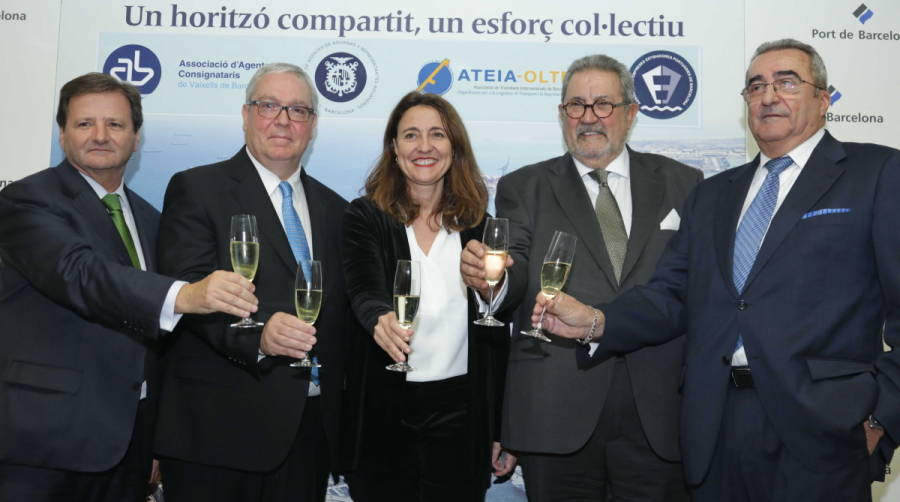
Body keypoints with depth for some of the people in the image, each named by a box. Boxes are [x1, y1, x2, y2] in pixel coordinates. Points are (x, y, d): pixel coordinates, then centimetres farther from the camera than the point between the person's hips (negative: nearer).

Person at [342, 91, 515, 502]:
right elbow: (364, 292, -17)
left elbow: (496, 334, 6)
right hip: (384, 414, -1)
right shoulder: (365, 217, 0)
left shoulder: (478, 224, 4)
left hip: (460, 415, 2)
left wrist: (503, 430, 5)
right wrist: (381, 319, -41)